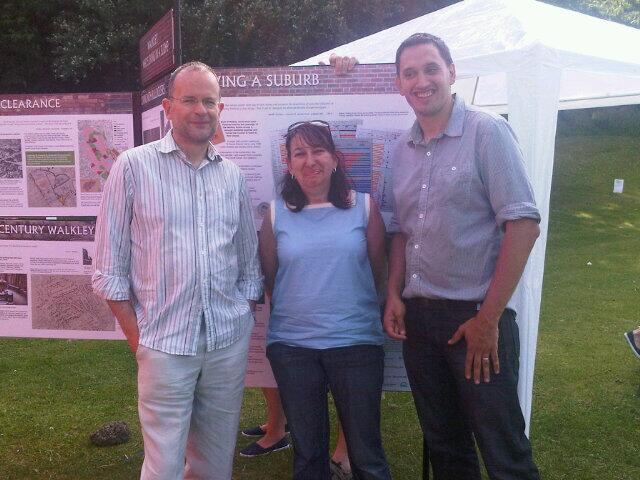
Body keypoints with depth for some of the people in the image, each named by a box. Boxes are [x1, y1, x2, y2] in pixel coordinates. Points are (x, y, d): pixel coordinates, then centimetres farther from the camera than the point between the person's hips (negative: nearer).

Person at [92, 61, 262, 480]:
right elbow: (109, 268, -3)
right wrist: (138, 338, -5)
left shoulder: (233, 175, 8)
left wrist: (245, 318, 7)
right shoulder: (134, 166, -3)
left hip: (230, 340, 4)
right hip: (165, 343, -3)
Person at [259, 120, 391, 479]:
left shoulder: (364, 208, -1)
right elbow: (270, 279, 9)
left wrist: (345, 303, 8)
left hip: (356, 341, -1)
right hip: (291, 345, 2)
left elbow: (377, 274, 5)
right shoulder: (277, 214, 2)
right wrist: (301, 308, 11)